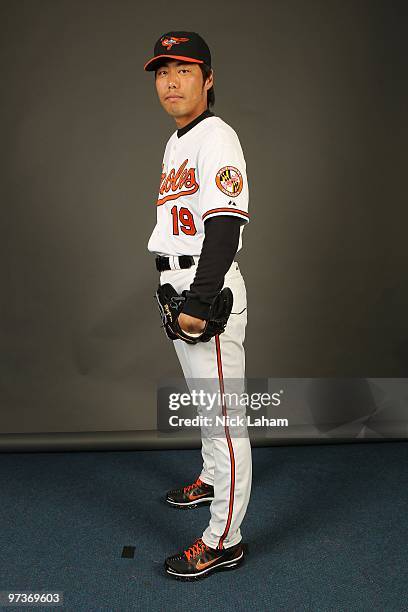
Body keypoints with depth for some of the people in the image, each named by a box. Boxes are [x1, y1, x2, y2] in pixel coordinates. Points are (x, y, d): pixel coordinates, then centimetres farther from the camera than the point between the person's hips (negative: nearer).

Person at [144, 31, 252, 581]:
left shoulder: (217, 138, -13)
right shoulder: (177, 142, 18)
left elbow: (225, 227, -24)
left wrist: (199, 303, -27)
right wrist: (177, 296, 18)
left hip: (210, 289, -10)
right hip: (178, 287, 10)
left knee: (224, 413, -4)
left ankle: (224, 540, 6)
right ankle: (213, 477, 44)